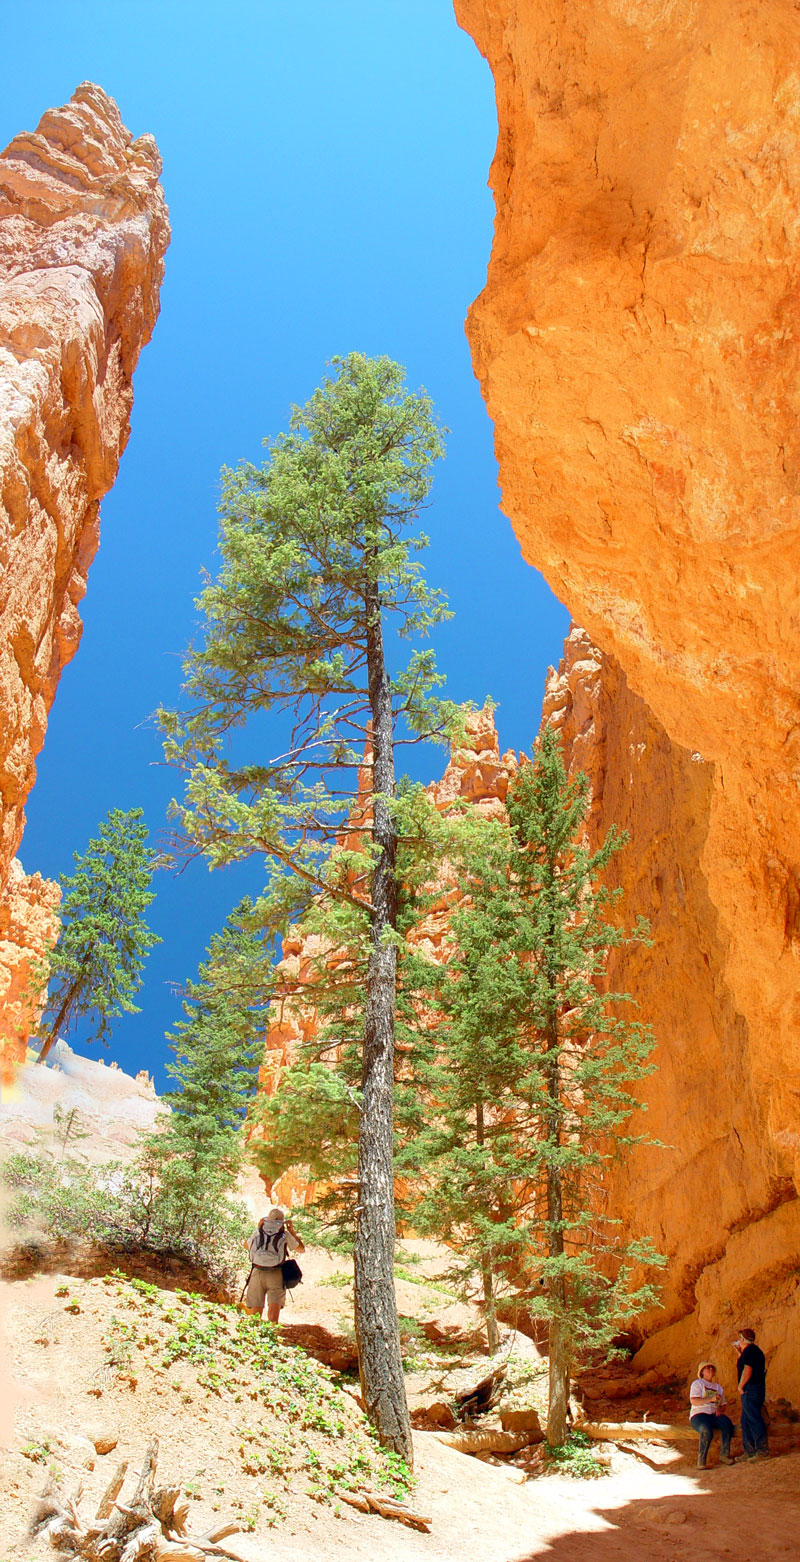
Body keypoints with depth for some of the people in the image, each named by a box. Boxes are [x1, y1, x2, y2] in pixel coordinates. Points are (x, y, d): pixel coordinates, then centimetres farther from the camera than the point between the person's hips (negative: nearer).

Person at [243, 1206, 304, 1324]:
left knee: (255, 1315, 6)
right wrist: (292, 1231, 28)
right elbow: (302, 1249, 21)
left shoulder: (257, 1232, 10)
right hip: (275, 1275, -2)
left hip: (257, 1274, 2)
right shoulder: (285, 1234, 5)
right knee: (273, 1316, -10)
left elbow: (247, 1246, 32)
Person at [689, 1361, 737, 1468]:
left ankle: (724, 1455, -18)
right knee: (707, 1431, -37)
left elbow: (724, 1405, 24)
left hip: (714, 1415, 5)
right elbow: (694, 1401, -10)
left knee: (728, 1423, -28)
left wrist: (720, 1409, -1)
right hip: (699, 1415, -5)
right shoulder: (697, 1383, 6)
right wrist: (710, 1399, -21)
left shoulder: (718, 1387, 25)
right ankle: (701, 1460, -22)